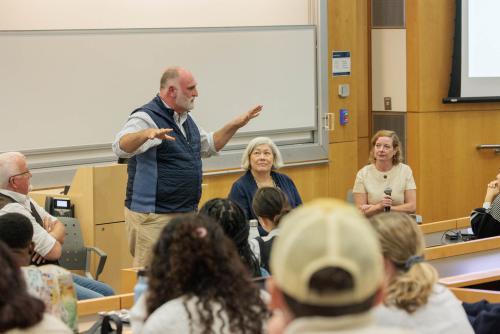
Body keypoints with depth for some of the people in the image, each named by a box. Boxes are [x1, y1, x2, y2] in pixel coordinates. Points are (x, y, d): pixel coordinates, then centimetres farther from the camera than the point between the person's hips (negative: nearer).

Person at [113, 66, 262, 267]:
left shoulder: (185, 119, 16)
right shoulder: (147, 118, -13)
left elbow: (208, 146, 32)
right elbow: (121, 147, -31)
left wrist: (236, 125, 22)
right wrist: (146, 134, -50)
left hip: (187, 213, 9)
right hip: (153, 218, -9)